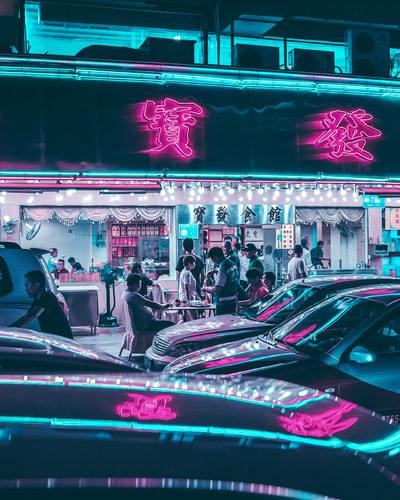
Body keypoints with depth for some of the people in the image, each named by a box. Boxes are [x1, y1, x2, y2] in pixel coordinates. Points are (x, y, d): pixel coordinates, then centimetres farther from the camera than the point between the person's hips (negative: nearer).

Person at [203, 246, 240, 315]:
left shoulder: (223, 268, -20)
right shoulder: (232, 264, 8)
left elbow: (217, 289, -22)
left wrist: (206, 288, -4)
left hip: (224, 303, -9)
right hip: (233, 300, 9)